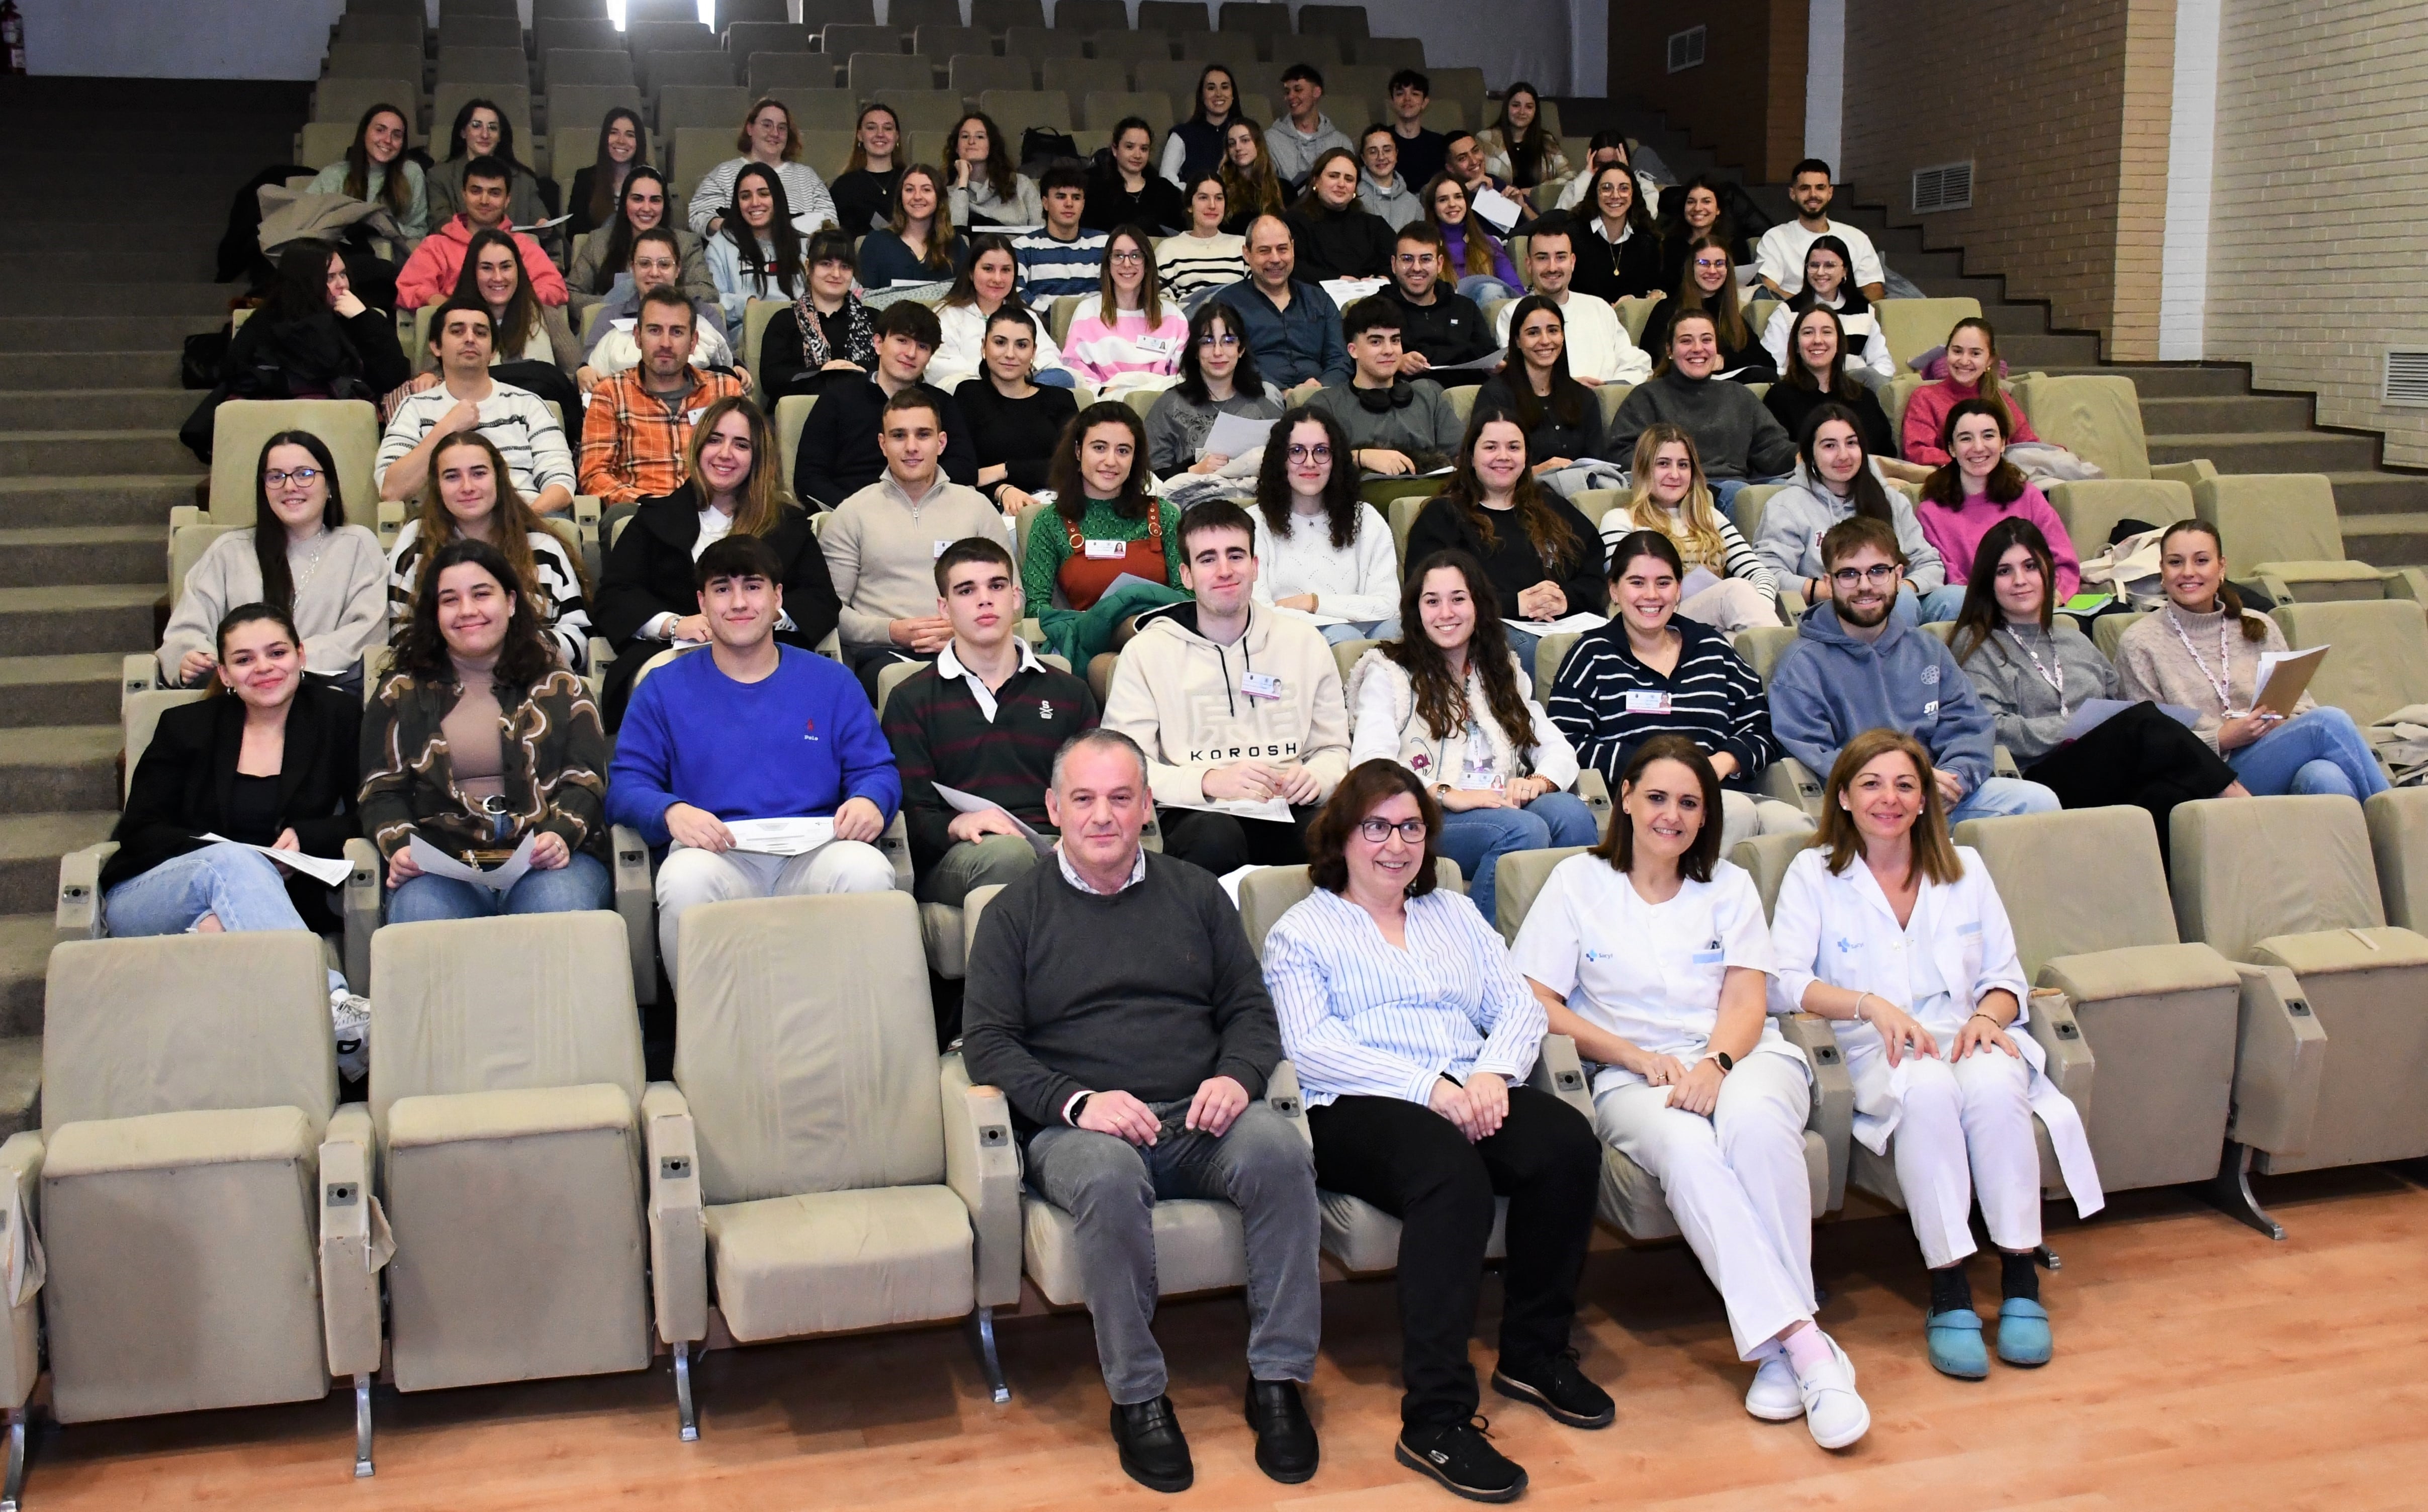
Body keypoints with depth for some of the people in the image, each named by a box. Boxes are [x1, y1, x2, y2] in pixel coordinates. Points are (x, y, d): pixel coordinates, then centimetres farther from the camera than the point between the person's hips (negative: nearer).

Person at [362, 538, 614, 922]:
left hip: (544, 861, 0)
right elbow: (381, 792, 13)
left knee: (560, 908, -35)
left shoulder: (556, 685, 17)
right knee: (419, 916, -34)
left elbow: (586, 781, 8)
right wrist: (399, 847, -9)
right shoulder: (401, 693, 19)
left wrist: (561, 836, -13)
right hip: (440, 865, 0)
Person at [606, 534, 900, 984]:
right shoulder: (664, 690, 19)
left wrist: (870, 802, -9)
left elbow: (877, 771, 17)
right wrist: (671, 812, -14)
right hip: (717, 857, 0)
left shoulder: (832, 683, 21)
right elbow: (627, 783, 10)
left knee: (867, 870, -34)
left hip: (813, 856, 0)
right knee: (685, 878, -36)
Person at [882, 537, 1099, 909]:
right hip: (952, 860, -1)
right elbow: (910, 815, 6)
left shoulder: (1070, 693, 24)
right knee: (1006, 851, -39)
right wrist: (957, 825, -17)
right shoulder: (911, 700, 17)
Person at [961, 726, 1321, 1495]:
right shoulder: (1015, 912, 11)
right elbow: (986, 1042, 2)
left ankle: (1277, 1380, -18)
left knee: (1280, 1150, -30)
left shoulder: (1196, 894, 19)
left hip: (1199, 1120, 2)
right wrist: (1077, 1101, -14)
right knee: (1109, 1178, -37)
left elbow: (1250, 1008, 16)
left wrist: (1236, 1075, -7)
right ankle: (1137, 1397, -20)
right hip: (1076, 1128, -2)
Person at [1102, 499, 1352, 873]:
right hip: (1195, 815, -2)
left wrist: (1315, 778, -7)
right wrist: (1208, 781, -19)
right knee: (1216, 837, -39)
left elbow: (1335, 749, 17)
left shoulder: (1305, 643, 15)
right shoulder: (1146, 652, 5)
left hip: (1287, 814, 2)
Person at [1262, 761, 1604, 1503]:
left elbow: (1519, 1005, 15)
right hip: (1356, 1110, -5)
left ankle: (1534, 1355, -9)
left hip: (1470, 1098, 5)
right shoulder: (1302, 930, 11)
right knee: (1450, 1169, -38)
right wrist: (1432, 1089, -16)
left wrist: (1492, 1073, -9)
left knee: (1568, 1142, -27)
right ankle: (1434, 1418, -36)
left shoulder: (1454, 914, 27)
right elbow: (1311, 1046, -5)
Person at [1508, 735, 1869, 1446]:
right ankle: (1805, 1344, -38)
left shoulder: (1730, 886, 17)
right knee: (1686, 1148, -36)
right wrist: (1643, 1059, -8)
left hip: (1741, 1059, 2)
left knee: (1753, 1121, -36)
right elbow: (1537, 1002, 1)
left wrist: (1716, 1064, -17)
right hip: (1634, 1076, -1)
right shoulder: (1578, 882, 10)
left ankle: (1777, 1346, -31)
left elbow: (1746, 1005, 5)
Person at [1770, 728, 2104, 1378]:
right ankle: (1948, 1290, -32)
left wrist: (1988, 1016, -9)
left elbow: (2006, 976, 14)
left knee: (1993, 1082, -35)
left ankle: (2020, 1278, -25)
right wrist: (1871, 1005, -19)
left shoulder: (1964, 867, 18)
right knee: (1927, 1088, -38)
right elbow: (1783, 981, -5)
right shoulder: (1813, 874, 8)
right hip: (1877, 1056, -2)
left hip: (1968, 1036, 2)